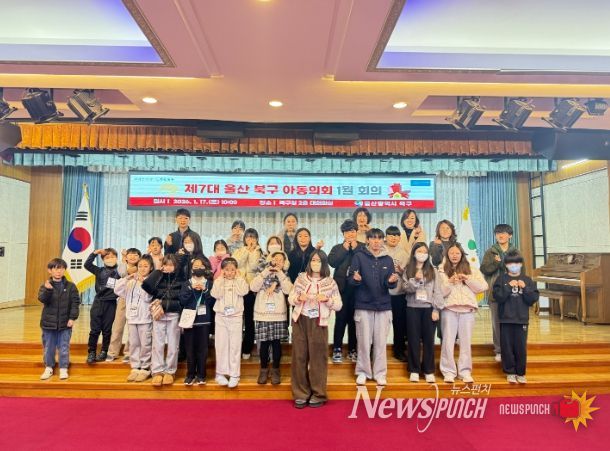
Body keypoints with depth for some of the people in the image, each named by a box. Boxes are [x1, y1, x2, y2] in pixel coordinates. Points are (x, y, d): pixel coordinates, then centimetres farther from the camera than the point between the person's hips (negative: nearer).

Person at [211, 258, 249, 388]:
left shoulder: (240, 281, 3)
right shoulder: (219, 281, 3)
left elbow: (244, 291, -16)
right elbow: (215, 294, -13)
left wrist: (238, 277, -9)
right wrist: (221, 278, -10)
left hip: (236, 317, 0)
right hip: (221, 317, 1)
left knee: (235, 346, 2)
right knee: (221, 345, 6)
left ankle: (234, 375, 9)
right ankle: (220, 373, 17)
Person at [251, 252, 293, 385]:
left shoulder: (284, 276, 10)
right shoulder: (262, 273, 7)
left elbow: (288, 290, -10)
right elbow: (253, 287, -10)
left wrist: (280, 273, -10)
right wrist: (266, 272, -12)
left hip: (278, 315, 1)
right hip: (262, 314, -1)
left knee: (276, 342, 5)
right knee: (264, 343, 4)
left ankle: (275, 370, 20)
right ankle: (264, 369, 20)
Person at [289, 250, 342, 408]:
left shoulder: (330, 282, 1)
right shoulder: (301, 278, 5)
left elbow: (338, 305, 1)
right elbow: (290, 299, 7)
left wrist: (327, 299, -16)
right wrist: (299, 297, -13)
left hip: (318, 323, -2)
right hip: (300, 321, 2)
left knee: (318, 358, 2)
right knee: (299, 357, 4)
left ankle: (318, 394, 16)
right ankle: (300, 394, 16)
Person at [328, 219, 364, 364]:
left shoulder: (363, 247, 9)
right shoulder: (337, 248, 10)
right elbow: (332, 262, -8)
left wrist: (356, 249, -8)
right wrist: (345, 249, -7)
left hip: (357, 288, 1)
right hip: (342, 287, 0)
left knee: (353, 319, 5)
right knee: (341, 319, -3)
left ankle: (352, 350, 16)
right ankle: (337, 349, 7)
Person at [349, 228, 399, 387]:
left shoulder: (388, 259, 7)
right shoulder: (359, 257, -1)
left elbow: (391, 285, 5)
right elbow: (351, 279, -6)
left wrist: (391, 281, -17)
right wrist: (356, 279, -27)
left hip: (383, 306, 2)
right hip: (363, 305, -2)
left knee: (381, 342, 7)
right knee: (364, 341, 4)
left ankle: (380, 373, 18)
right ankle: (363, 372, 17)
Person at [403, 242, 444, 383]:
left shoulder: (433, 271, 5)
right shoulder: (408, 270, 5)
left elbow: (437, 291, 1)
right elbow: (407, 289, -4)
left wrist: (436, 309, -6)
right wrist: (415, 280, -21)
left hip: (429, 308, 0)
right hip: (413, 308, 0)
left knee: (428, 339, 5)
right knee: (414, 339, 4)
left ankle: (429, 371, 14)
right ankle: (414, 370, 13)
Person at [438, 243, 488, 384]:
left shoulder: (471, 270, 12)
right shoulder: (442, 271, 7)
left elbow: (483, 287, 2)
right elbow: (441, 292, -1)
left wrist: (468, 279, -9)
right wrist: (450, 282, -17)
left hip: (468, 309, 1)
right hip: (449, 309, -1)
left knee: (466, 341, 4)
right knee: (448, 341, -1)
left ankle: (465, 372, 13)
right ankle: (449, 372, 7)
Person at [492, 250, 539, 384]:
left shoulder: (527, 280, 6)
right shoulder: (501, 279, 1)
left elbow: (534, 298, 0)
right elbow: (498, 296, -10)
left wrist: (525, 288, -13)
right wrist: (509, 287, -18)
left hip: (522, 319, 1)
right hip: (506, 319, -1)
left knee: (521, 347, 5)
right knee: (507, 347, 4)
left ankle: (521, 373, 20)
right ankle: (510, 372, 18)